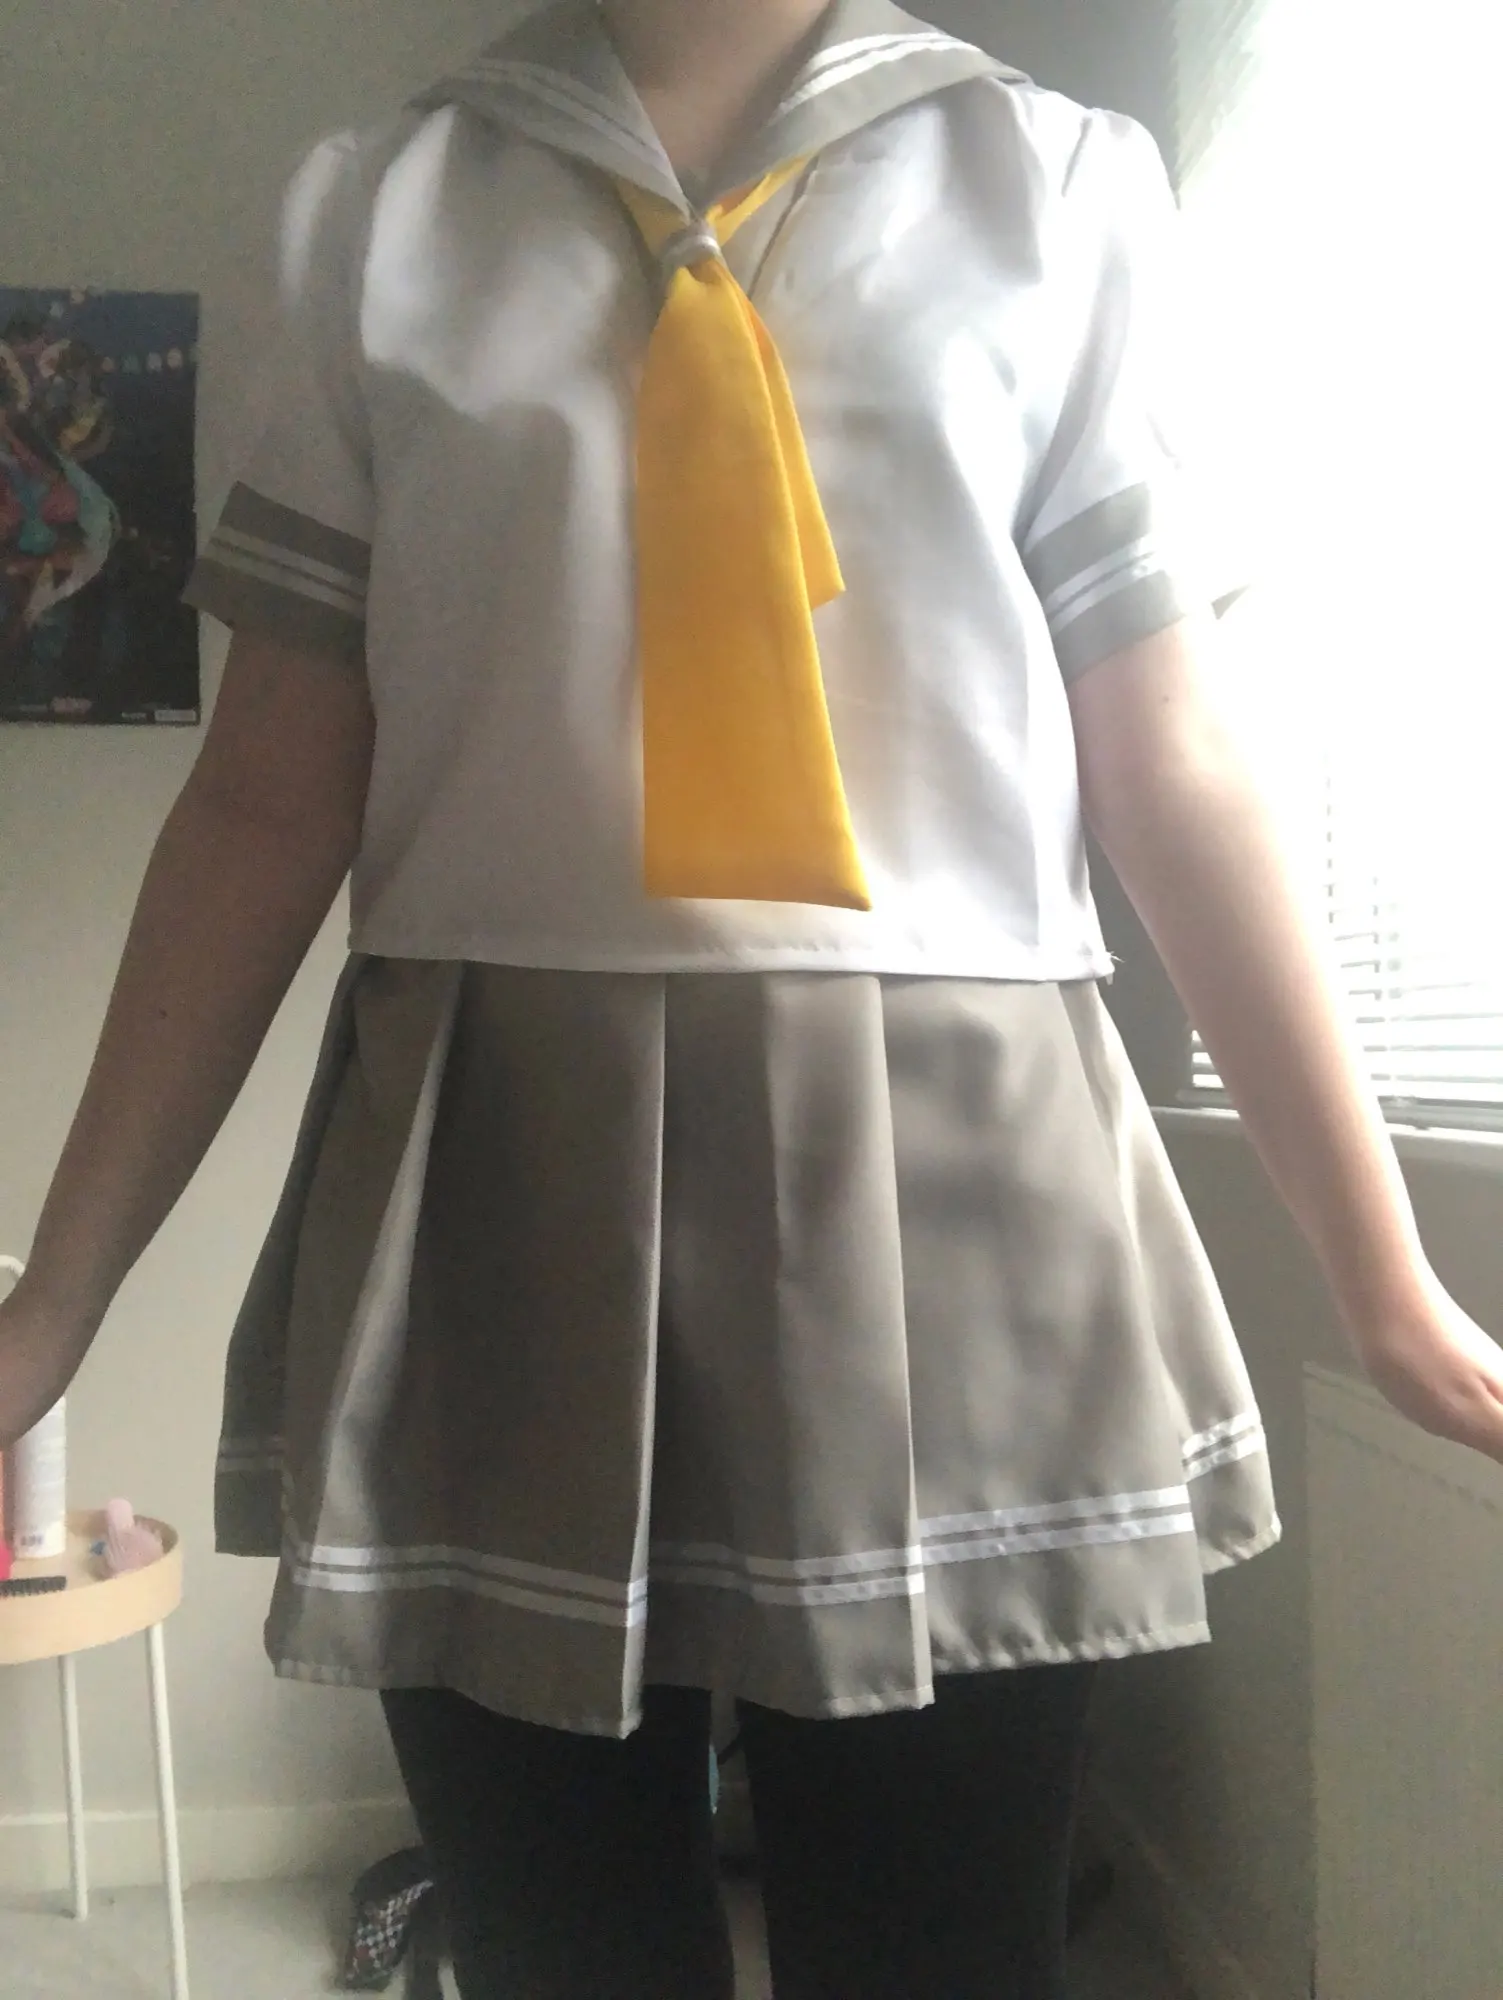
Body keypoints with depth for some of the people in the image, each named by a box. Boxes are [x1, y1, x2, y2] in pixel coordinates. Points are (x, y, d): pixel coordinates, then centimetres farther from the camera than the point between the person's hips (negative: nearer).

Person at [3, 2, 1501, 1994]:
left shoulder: (1065, 188, 9)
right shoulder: (382, 208, 10)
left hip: (947, 1172, 0)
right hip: (494, 1169, 1)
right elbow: (270, 803, 7)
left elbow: (1174, 774, 6)